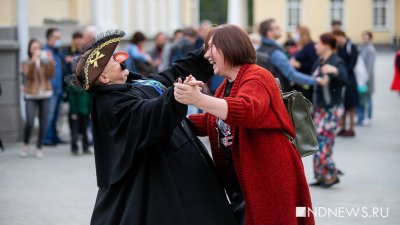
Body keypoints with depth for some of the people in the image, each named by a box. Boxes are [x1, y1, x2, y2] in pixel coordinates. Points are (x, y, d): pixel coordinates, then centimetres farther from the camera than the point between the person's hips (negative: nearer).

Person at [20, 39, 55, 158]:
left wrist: (50, 61, -15)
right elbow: (29, 75, -12)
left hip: (45, 95, 2)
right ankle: (25, 144, 9)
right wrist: (33, 60, -20)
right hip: (31, 96, -2)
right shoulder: (26, 63, 6)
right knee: (29, 122, -14)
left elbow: (50, 75, -5)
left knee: (43, 122, 0)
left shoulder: (45, 62, 8)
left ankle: (39, 148, 10)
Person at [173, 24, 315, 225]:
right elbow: (208, 122, 25)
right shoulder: (225, 87, 15)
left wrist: (199, 100, -49)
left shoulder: (256, 77, -14)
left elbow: (246, 110, -36)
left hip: (270, 184, -9)